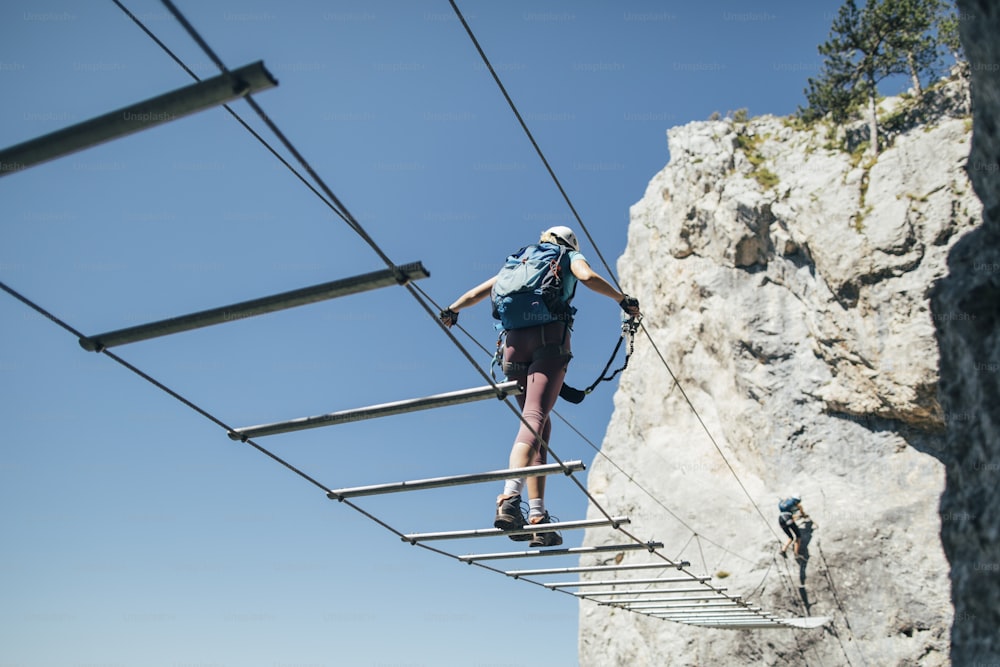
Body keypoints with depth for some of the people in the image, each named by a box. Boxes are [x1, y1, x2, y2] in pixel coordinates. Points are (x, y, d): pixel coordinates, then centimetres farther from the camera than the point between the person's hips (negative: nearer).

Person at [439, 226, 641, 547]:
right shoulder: (570, 256, 20)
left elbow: (476, 293, 30)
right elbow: (588, 277, -3)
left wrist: (451, 310, 45)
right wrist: (624, 300, 7)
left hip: (514, 343, 4)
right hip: (550, 340, -4)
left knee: (540, 425, 10)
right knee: (535, 418, -17)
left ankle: (537, 514, -1)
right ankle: (510, 497, -37)